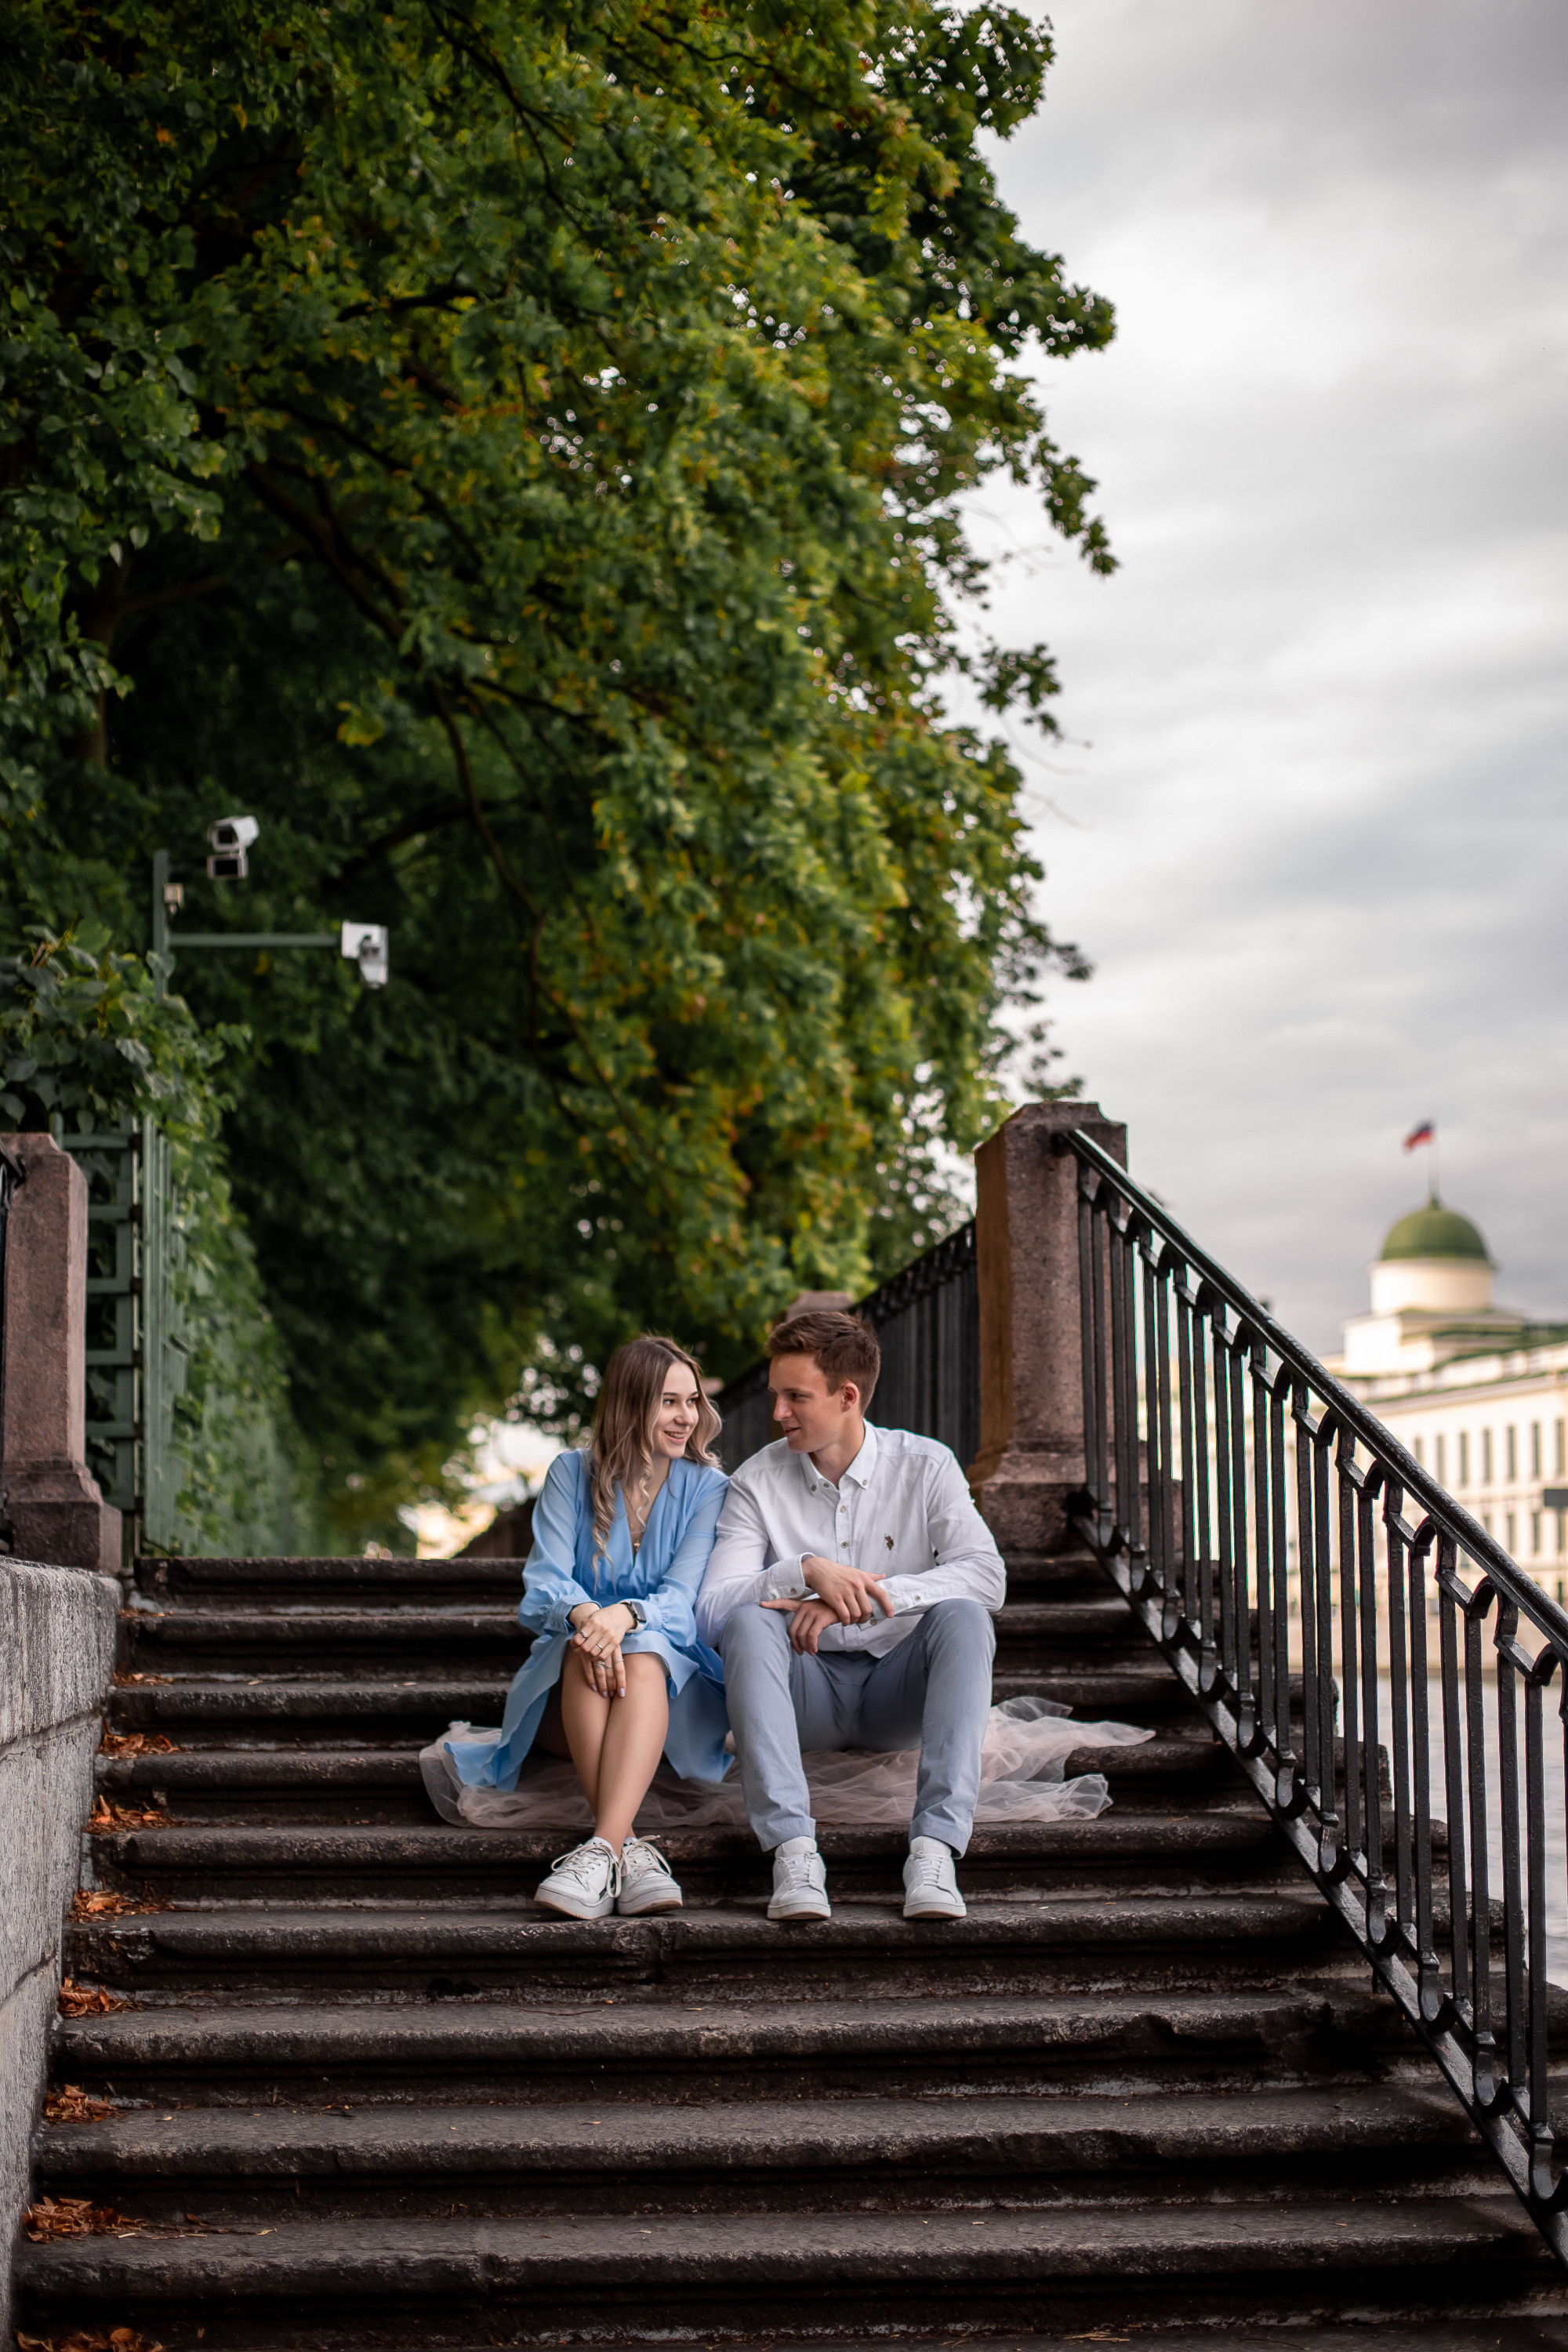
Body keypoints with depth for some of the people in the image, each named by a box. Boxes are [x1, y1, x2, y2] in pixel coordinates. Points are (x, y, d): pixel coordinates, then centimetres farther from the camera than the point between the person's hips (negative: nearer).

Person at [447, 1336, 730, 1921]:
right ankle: (630, 1849, -47)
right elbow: (543, 1587, -4)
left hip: (672, 1683, -1)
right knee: (587, 1651, -34)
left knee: (641, 1658, -35)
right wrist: (583, 1616, -29)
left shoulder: (706, 1488, 5)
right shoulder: (571, 1475, 8)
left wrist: (625, 1616, -31)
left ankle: (602, 1851, -53)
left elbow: (683, 1598, -8)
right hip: (568, 1688, 1)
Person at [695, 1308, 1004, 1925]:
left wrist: (865, 1597, -26)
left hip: (899, 1688, 0)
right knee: (749, 1623, -29)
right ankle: (792, 1849, -42)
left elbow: (987, 1576, -16)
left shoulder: (925, 1466, -2)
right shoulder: (757, 1481, 0)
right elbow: (711, 1610, -10)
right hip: (807, 1689, 0)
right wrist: (808, 1571, -26)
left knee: (962, 1616, -30)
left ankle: (934, 1847, -41)